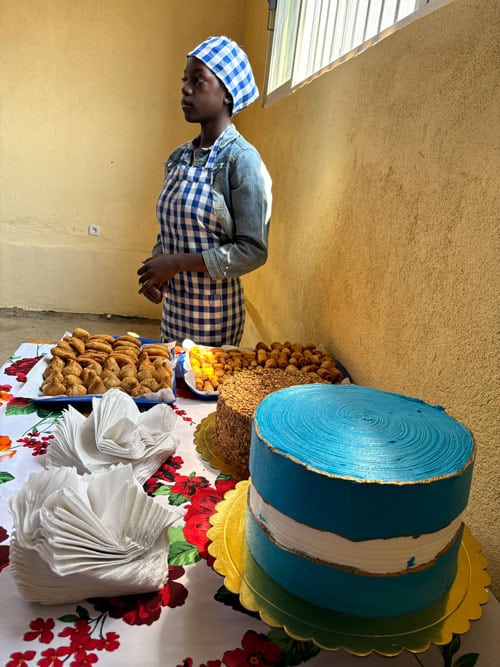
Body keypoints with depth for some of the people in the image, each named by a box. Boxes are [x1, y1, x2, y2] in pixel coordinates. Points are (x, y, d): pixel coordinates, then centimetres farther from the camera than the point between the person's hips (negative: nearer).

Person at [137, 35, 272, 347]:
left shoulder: (241, 160, -15)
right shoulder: (179, 157, 6)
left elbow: (253, 251, -19)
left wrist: (177, 263, -18)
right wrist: (157, 268, -5)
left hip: (214, 312, -6)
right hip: (174, 305, 7)